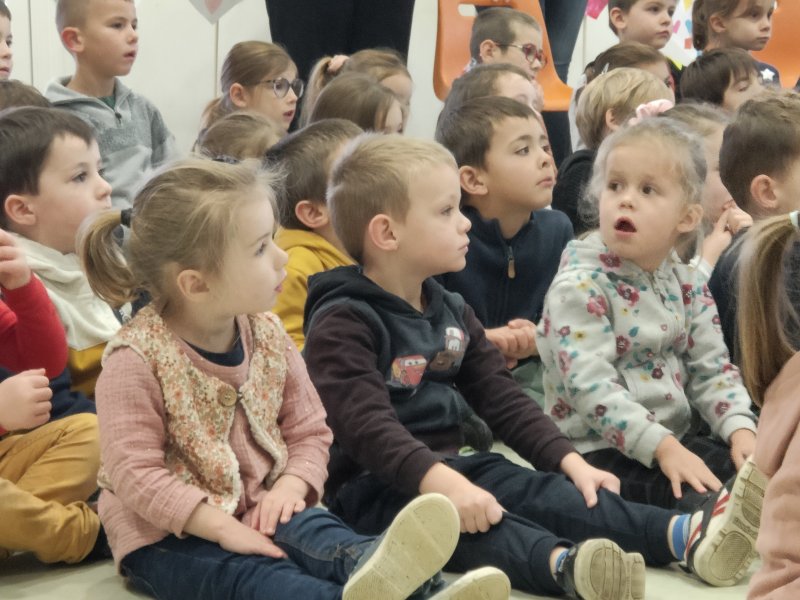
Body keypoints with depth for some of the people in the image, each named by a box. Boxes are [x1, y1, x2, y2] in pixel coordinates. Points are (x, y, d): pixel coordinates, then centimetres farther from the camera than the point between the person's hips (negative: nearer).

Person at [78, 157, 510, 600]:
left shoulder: (267, 335, 4)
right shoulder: (136, 359, -15)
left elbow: (308, 431, 10)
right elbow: (136, 475, -18)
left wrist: (290, 487, -12)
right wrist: (223, 526, -26)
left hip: (260, 511, 5)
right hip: (168, 536, -5)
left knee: (310, 531, -29)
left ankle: (366, 564, -63)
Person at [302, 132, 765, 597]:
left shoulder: (451, 311, 16)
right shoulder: (343, 322, -12)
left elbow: (501, 398, 15)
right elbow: (366, 424, -25)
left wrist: (568, 460, 0)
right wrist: (441, 482, -38)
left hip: (450, 467, 8)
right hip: (378, 486, -7)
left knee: (544, 493, -16)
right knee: (463, 521, -36)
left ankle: (687, 536, -34)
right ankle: (565, 562, -64)